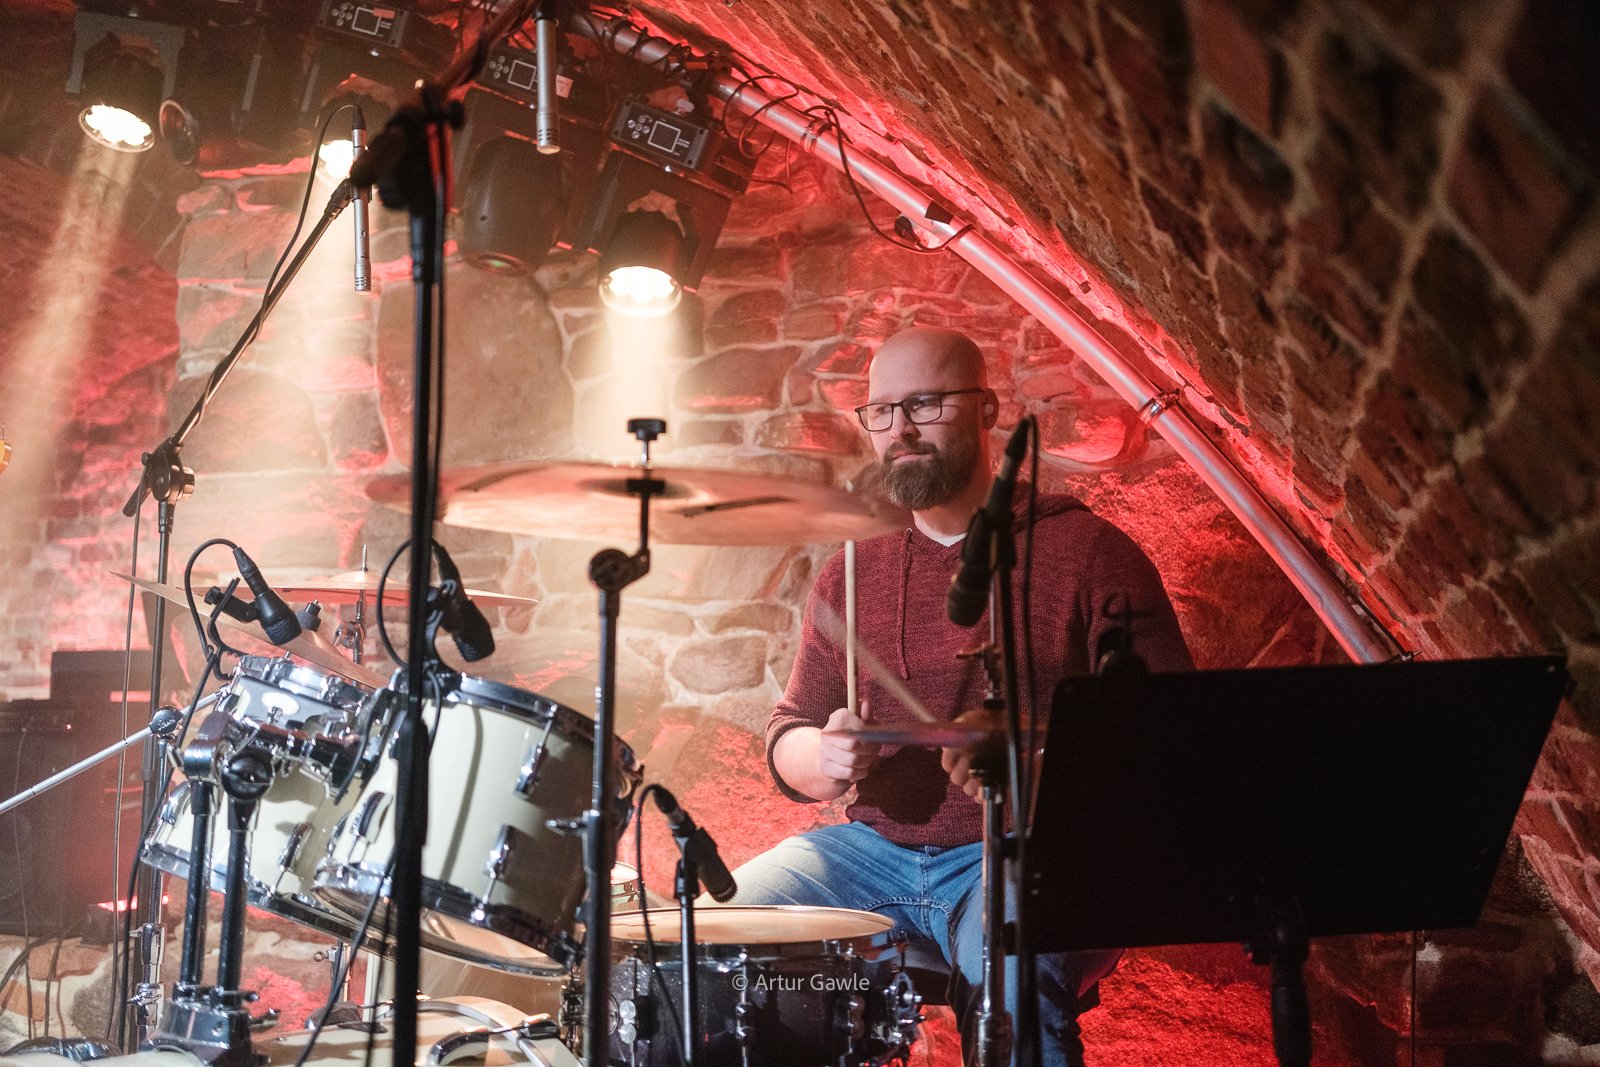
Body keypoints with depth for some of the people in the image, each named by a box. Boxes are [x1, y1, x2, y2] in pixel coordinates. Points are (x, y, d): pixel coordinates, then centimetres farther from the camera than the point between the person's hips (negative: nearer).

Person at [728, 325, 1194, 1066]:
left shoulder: (1087, 553, -3)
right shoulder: (852, 573, 12)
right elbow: (789, 738, 15)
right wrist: (824, 759, -9)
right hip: (871, 850, 5)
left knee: (1013, 970, -36)